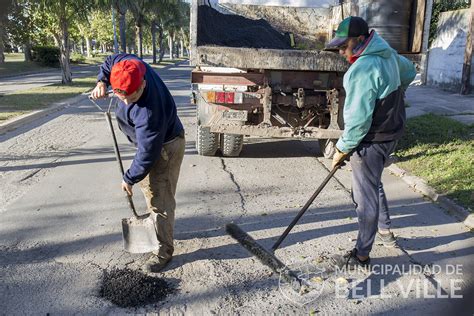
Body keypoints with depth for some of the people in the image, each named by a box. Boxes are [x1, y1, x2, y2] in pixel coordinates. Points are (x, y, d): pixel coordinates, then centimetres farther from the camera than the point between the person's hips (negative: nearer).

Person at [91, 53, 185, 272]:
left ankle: (164, 250, 11)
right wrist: (102, 82, -14)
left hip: (165, 148, -9)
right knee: (147, 185, 26)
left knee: (160, 200, -3)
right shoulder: (130, 65, -20)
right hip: (148, 141, 10)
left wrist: (129, 178, -17)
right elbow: (111, 61, 4)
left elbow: (147, 154, -31)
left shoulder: (149, 113, -41)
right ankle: (156, 222, 49)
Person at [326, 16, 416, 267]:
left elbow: (358, 120, -26)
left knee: (366, 198, 1)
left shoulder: (363, 70, -26)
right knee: (374, 184, 28)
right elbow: (409, 72, 25)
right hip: (392, 131, 10)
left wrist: (342, 149, -14)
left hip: (372, 141, -10)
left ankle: (362, 255, 15)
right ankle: (385, 231, 44)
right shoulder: (388, 54, 5)